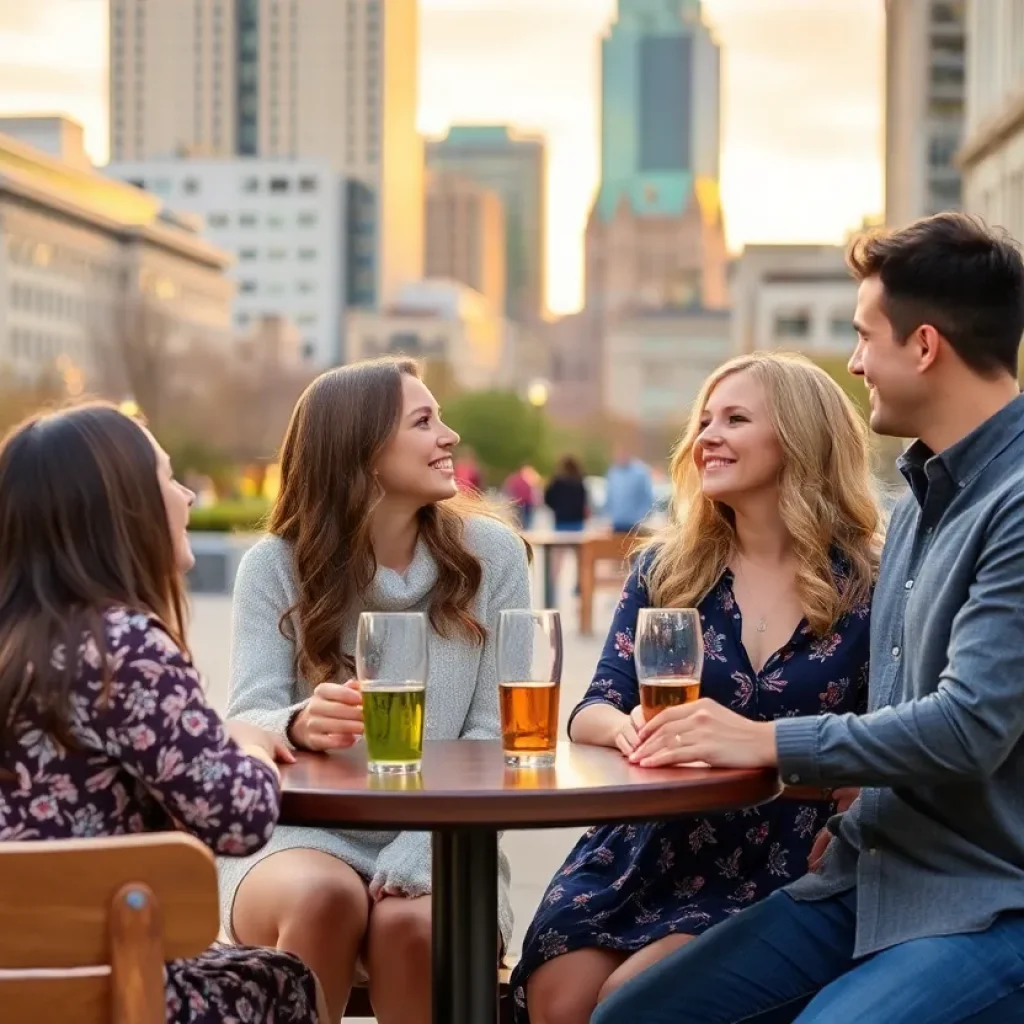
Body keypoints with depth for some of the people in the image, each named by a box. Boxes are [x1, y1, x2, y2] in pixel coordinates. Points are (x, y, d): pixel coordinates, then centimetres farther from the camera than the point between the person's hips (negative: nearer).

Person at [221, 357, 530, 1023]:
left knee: (412, 924, -33)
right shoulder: (276, 566, 0)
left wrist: (414, 859, -20)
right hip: (304, 835, 0)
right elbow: (247, 725, -8)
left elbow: (495, 736, -5)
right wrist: (300, 725, -33)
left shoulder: (490, 553, 0)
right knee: (325, 895, -33)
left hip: (436, 842, 0)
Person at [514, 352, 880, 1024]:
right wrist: (627, 727, -21)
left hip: (776, 873, -2)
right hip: (643, 852, 3)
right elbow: (589, 714, 3)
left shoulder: (867, 585, -1)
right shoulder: (668, 568, 8)